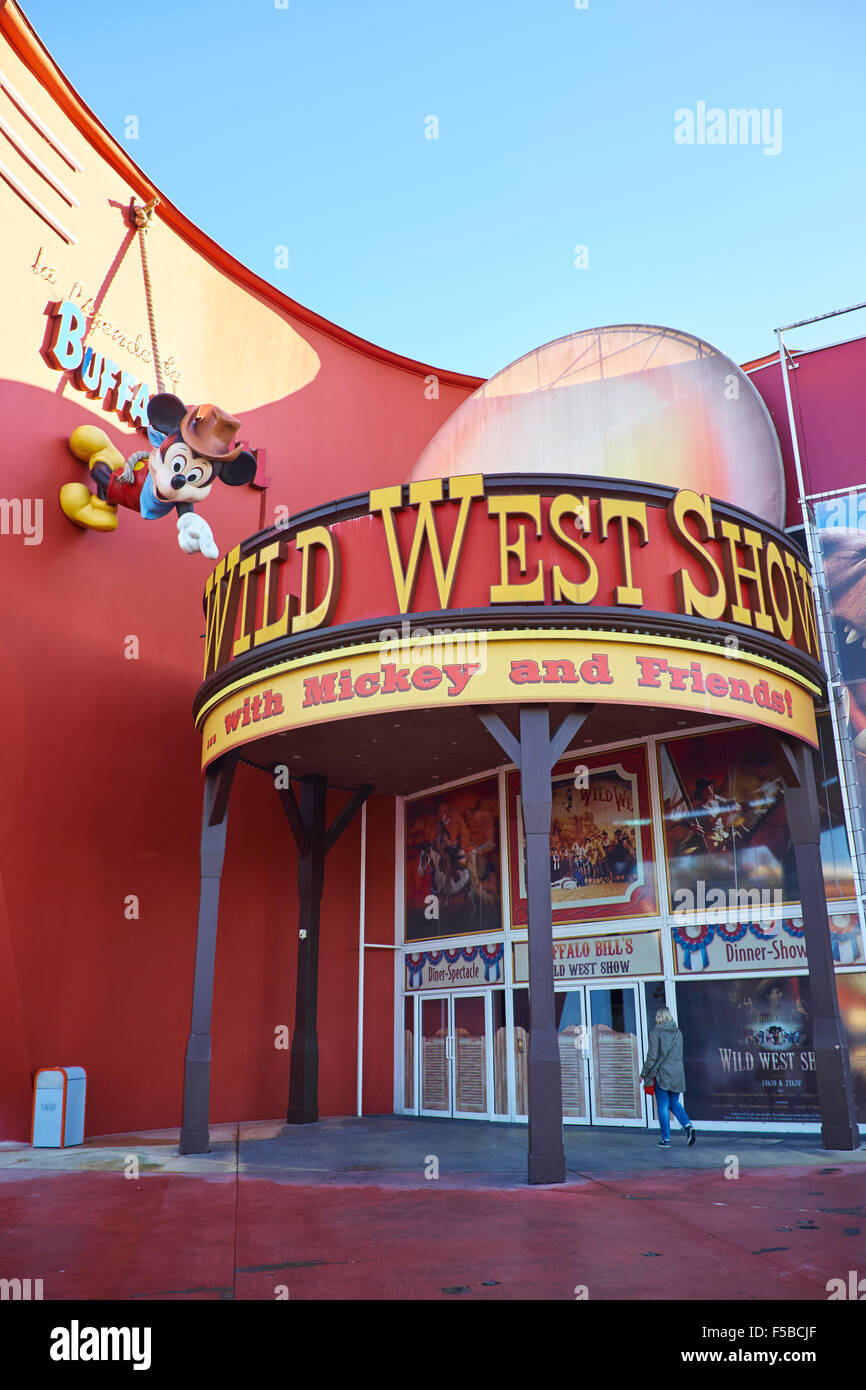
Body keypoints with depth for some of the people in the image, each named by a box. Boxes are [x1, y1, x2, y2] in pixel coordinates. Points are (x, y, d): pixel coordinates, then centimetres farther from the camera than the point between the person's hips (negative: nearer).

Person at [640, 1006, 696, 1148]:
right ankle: (688, 1125, -4)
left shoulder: (656, 1033, -10)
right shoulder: (678, 1033, 7)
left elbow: (652, 1056, -11)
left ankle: (666, 1139, 5)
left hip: (662, 1074, -5)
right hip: (677, 1074, 5)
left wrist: (644, 1074, -1)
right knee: (674, 1103, 17)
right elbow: (679, 1054, 10)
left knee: (663, 1106, 3)